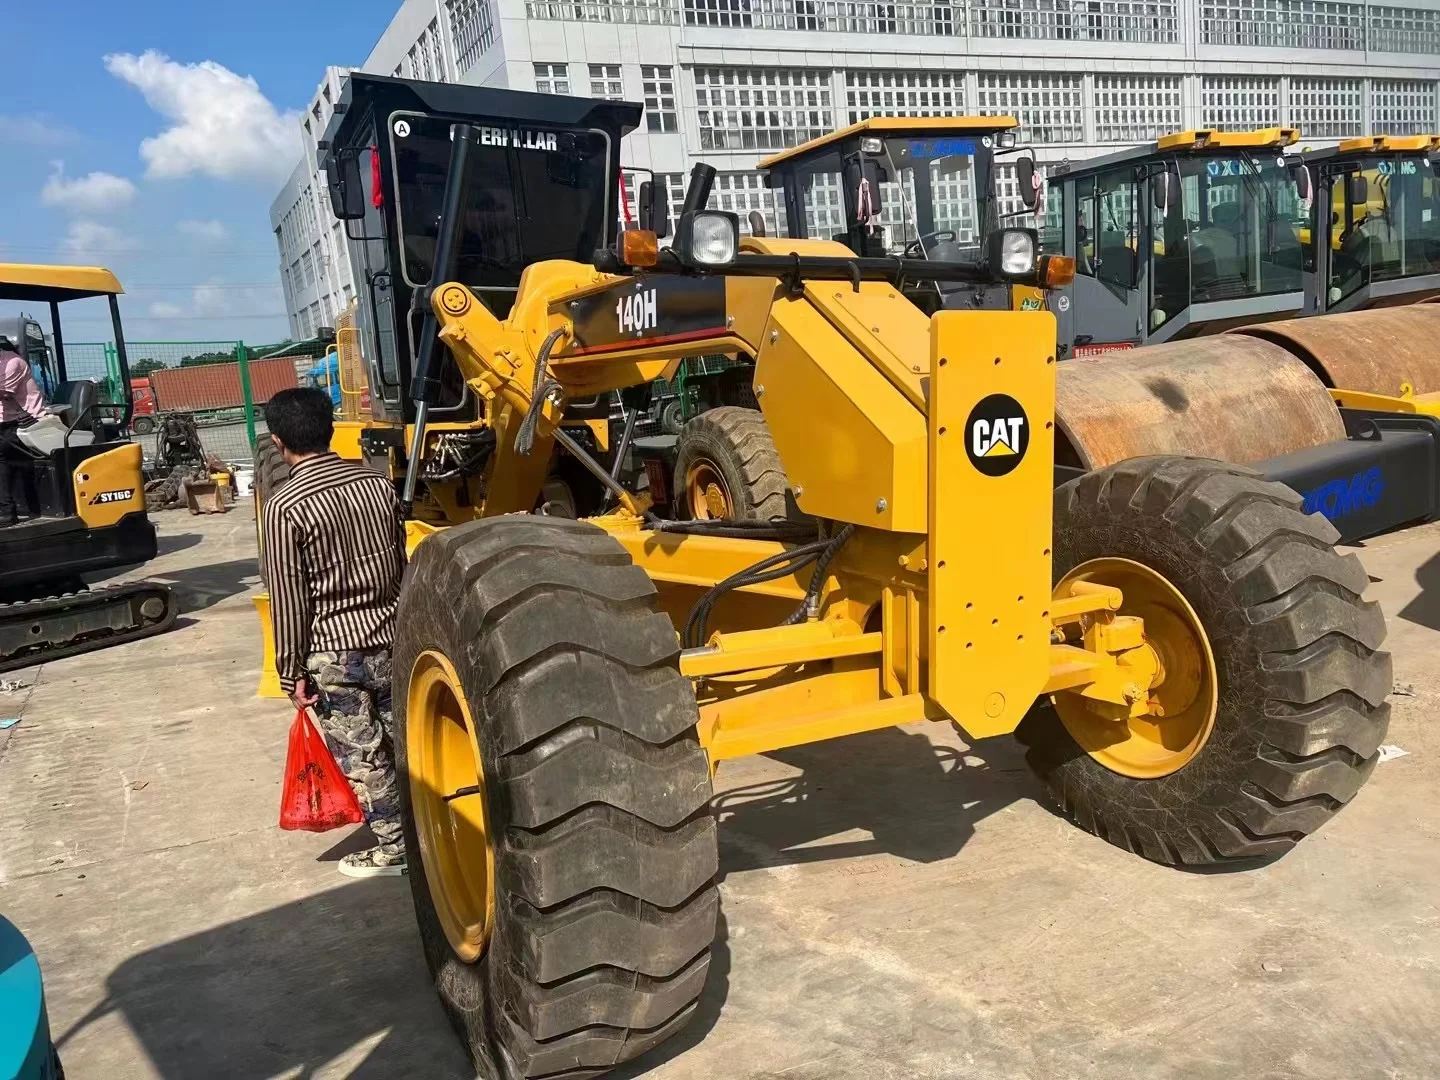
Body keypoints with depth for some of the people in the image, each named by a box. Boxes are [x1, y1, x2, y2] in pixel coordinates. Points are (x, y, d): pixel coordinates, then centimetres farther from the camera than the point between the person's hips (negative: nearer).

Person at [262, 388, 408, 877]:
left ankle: (395, 848, 19)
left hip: (333, 652, -5)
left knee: (363, 757, 8)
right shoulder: (378, 484, 0)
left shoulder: (284, 508, -15)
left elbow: (289, 599, -12)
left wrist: (292, 671, -3)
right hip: (390, 637, 5)